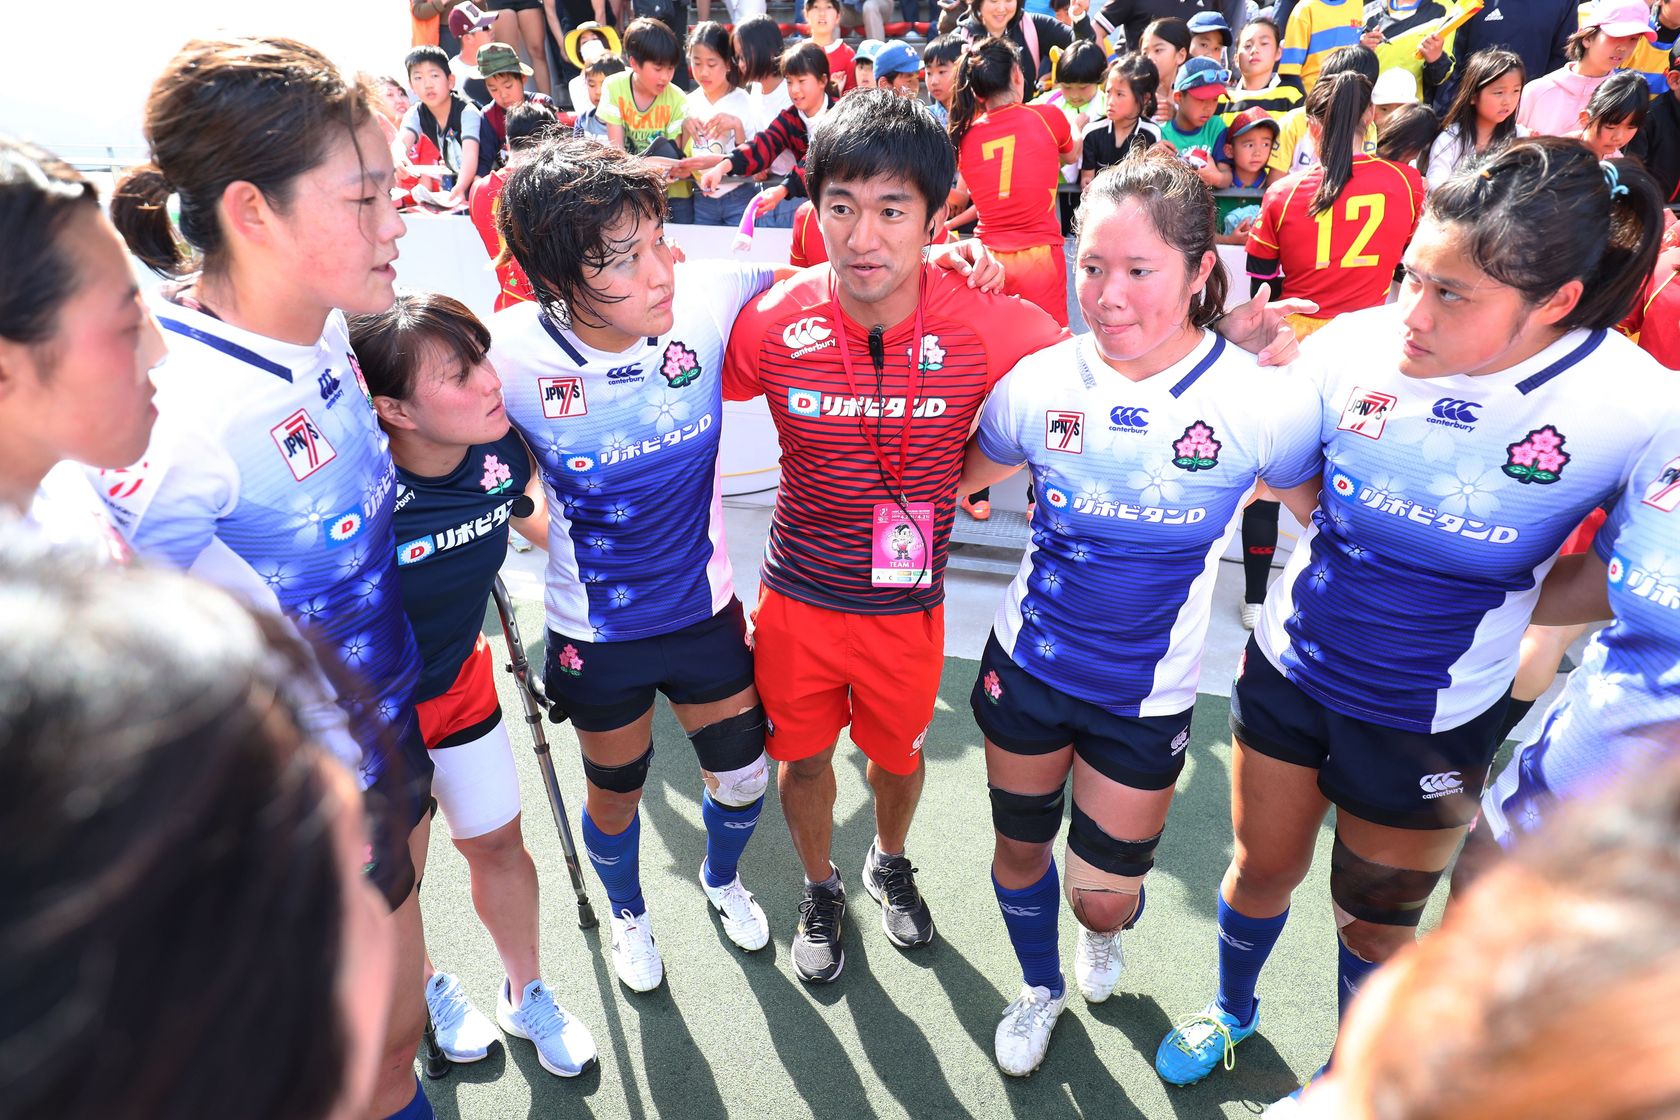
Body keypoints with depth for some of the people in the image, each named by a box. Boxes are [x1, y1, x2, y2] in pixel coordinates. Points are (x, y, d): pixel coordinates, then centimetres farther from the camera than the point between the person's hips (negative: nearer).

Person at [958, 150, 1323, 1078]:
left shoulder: (1266, 402, -17)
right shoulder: (1039, 382, -12)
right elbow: (953, 483, 5)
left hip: (1146, 697, -1)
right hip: (1026, 663, 2)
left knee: (1105, 897, 10)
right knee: (1021, 851, 19)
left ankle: (1102, 933, 53)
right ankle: (1040, 987, 53)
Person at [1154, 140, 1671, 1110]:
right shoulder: (1356, 345, -16)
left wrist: (1506, 622, -21)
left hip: (1431, 720, -1)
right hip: (1290, 668, 2)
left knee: (1376, 922, 19)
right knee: (1263, 867, 20)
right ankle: (1233, 1009, 52)